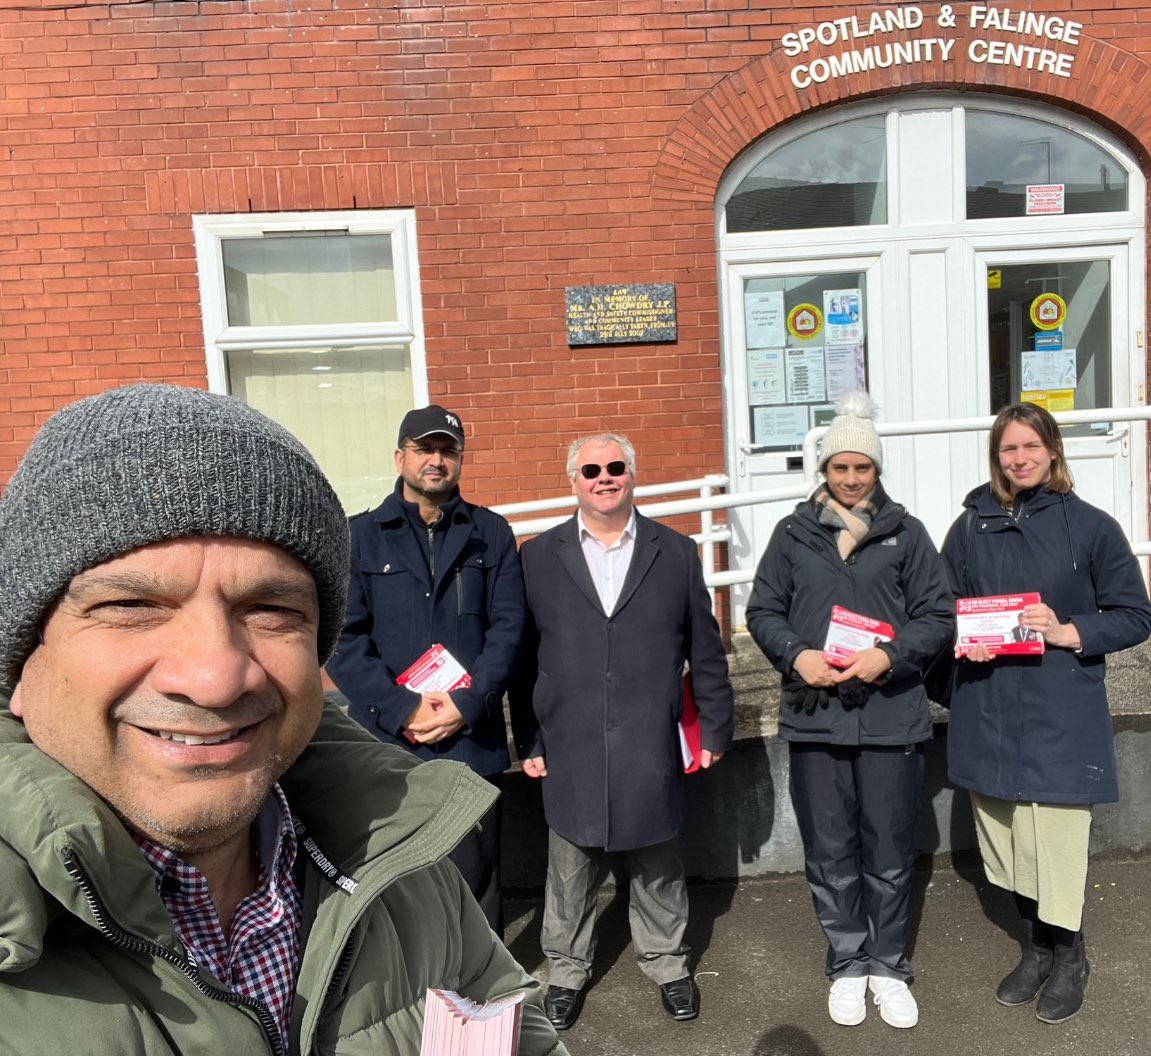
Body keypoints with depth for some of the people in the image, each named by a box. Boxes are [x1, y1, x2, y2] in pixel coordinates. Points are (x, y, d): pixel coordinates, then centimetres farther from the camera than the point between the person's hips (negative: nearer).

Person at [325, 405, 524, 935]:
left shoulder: (491, 534, 8)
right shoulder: (360, 537, 4)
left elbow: (508, 627, 1)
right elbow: (343, 639, -3)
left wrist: (467, 706, -11)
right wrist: (402, 710, -13)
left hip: (473, 738, 1)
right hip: (386, 738, 0)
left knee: (476, 878, 9)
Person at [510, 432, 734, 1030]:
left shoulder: (675, 553, 3)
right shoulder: (539, 557, 1)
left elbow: (706, 652, 6)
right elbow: (523, 658, 2)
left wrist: (715, 730, 5)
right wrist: (528, 742, 1)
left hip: (652, 750, 1)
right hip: (570, 751, 0)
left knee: (658, 867, 17)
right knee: (569, 870, 14)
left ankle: (666, 964, 39)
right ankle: (567, 971, 36)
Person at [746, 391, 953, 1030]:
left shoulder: (905, 533, 3)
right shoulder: (793, 533, 5)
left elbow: (937, 616, 2)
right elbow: (763, 611, 6)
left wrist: (890, 656, -15)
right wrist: (797, 655, -12)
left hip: (891, 716, 0)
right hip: (814, 716, 1)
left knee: (889, 854, 11)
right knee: (829, 855, 12)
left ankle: (888, 968, 32)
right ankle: (847, 966, 31)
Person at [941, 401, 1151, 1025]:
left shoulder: (1090, 527, -2)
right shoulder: (971, 526, 5)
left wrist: (1068, 632, -14)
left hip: (1060, 715, -3)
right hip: (987, 711, 3)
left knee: (1056, 840, 0)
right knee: (1007, 839, 13)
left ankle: (1068, 957, 27)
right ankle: (1036, 947, 36)